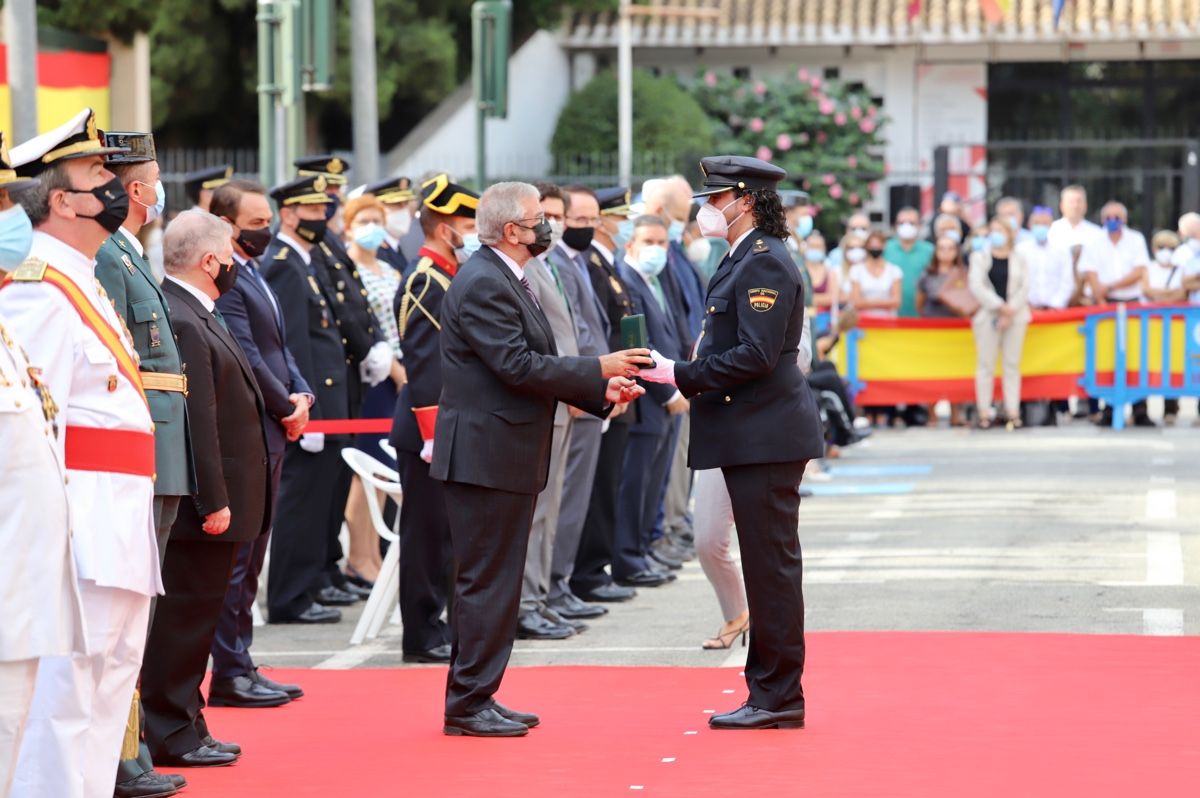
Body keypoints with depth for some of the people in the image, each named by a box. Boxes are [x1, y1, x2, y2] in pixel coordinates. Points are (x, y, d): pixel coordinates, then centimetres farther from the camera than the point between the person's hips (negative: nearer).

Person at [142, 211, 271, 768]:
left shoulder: (198, 314, 13)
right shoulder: (182, 322, -20)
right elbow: (197, 420, -23)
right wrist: (214, 500, -23)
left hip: (216, 499, 11)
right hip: (204, 504, -11)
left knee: (196, 613, 15)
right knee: (185, 614, -4)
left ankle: (182, 728, 22)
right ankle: (171, 735, 2)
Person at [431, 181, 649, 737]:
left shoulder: (507, 280, 17)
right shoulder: (482, 285, -17)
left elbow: (532, 366, 18)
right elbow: (517, 366, -23)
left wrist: (601, 391, 8)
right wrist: (598, 370, -17)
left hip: (504, 455, 11)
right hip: (485, 455, -11)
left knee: (491, 582, 14)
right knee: (486, 582, -7)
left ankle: (473, 698, 20)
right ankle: (468, 706, -2)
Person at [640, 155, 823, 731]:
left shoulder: (765, 262, -14)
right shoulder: (746, 259, 17)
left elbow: (756, 355, -22)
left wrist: (681, 376, -18)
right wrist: (685, 378, 12)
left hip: (765, 438, -10)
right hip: (753, 436, 10)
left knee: (771, 565, -6)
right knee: (766, 567, 13)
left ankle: (778, 698, -1)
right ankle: (769, 691, 18)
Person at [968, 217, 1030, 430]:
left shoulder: (1019, 258, 10)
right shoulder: (980, 258, 7)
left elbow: (1024, 288, 2)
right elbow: (976, 286, -6)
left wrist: (1010, 311, -12)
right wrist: (1000, 306, -15)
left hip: (1015, 316, 1)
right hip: (987, 315, -1)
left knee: (1012, 364, 2)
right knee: (986, 364, -2)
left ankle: (1012, 411, 3)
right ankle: (984, 412, -1)